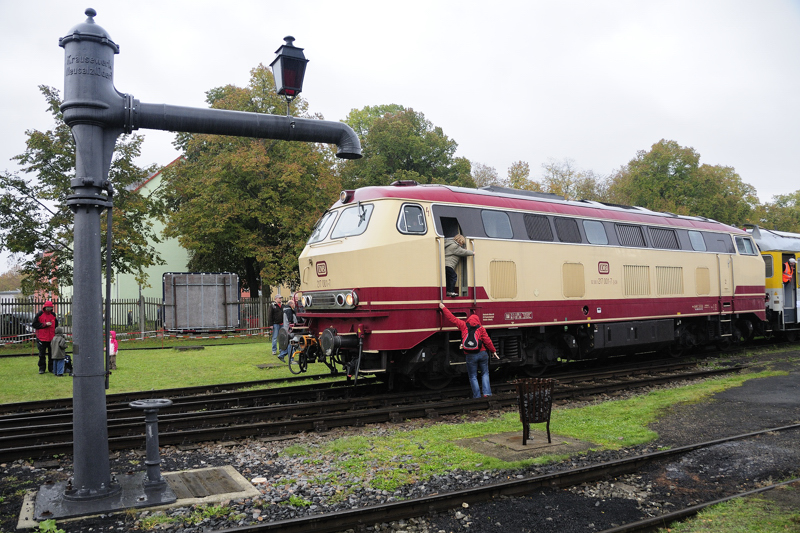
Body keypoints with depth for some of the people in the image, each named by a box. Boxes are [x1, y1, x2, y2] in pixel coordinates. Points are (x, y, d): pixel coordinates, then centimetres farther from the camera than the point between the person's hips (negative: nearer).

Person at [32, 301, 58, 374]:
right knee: (42, 354, 4)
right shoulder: (39, 314, -2)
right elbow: (34, 324, -6)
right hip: (42, 338, -3)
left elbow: (56, 325, 18)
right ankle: (42, 368, 12)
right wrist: (45, 324, -14)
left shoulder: (53, 315, 10)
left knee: (52, 354, 6)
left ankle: (51, 368, 14)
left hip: (52, 338, 3)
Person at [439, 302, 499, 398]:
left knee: (473, 377, 8)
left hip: (470, 356, 0)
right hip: (482, 354, 0)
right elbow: (487, 341, 0)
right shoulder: (481, 329, 2)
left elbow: (452, 318, 8)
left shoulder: (463, 326, 4)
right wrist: (493, 351, 10)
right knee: (485, 374, 14)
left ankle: (477, 397, 8)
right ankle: (487, 393, 2)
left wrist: (443, 308, 17)